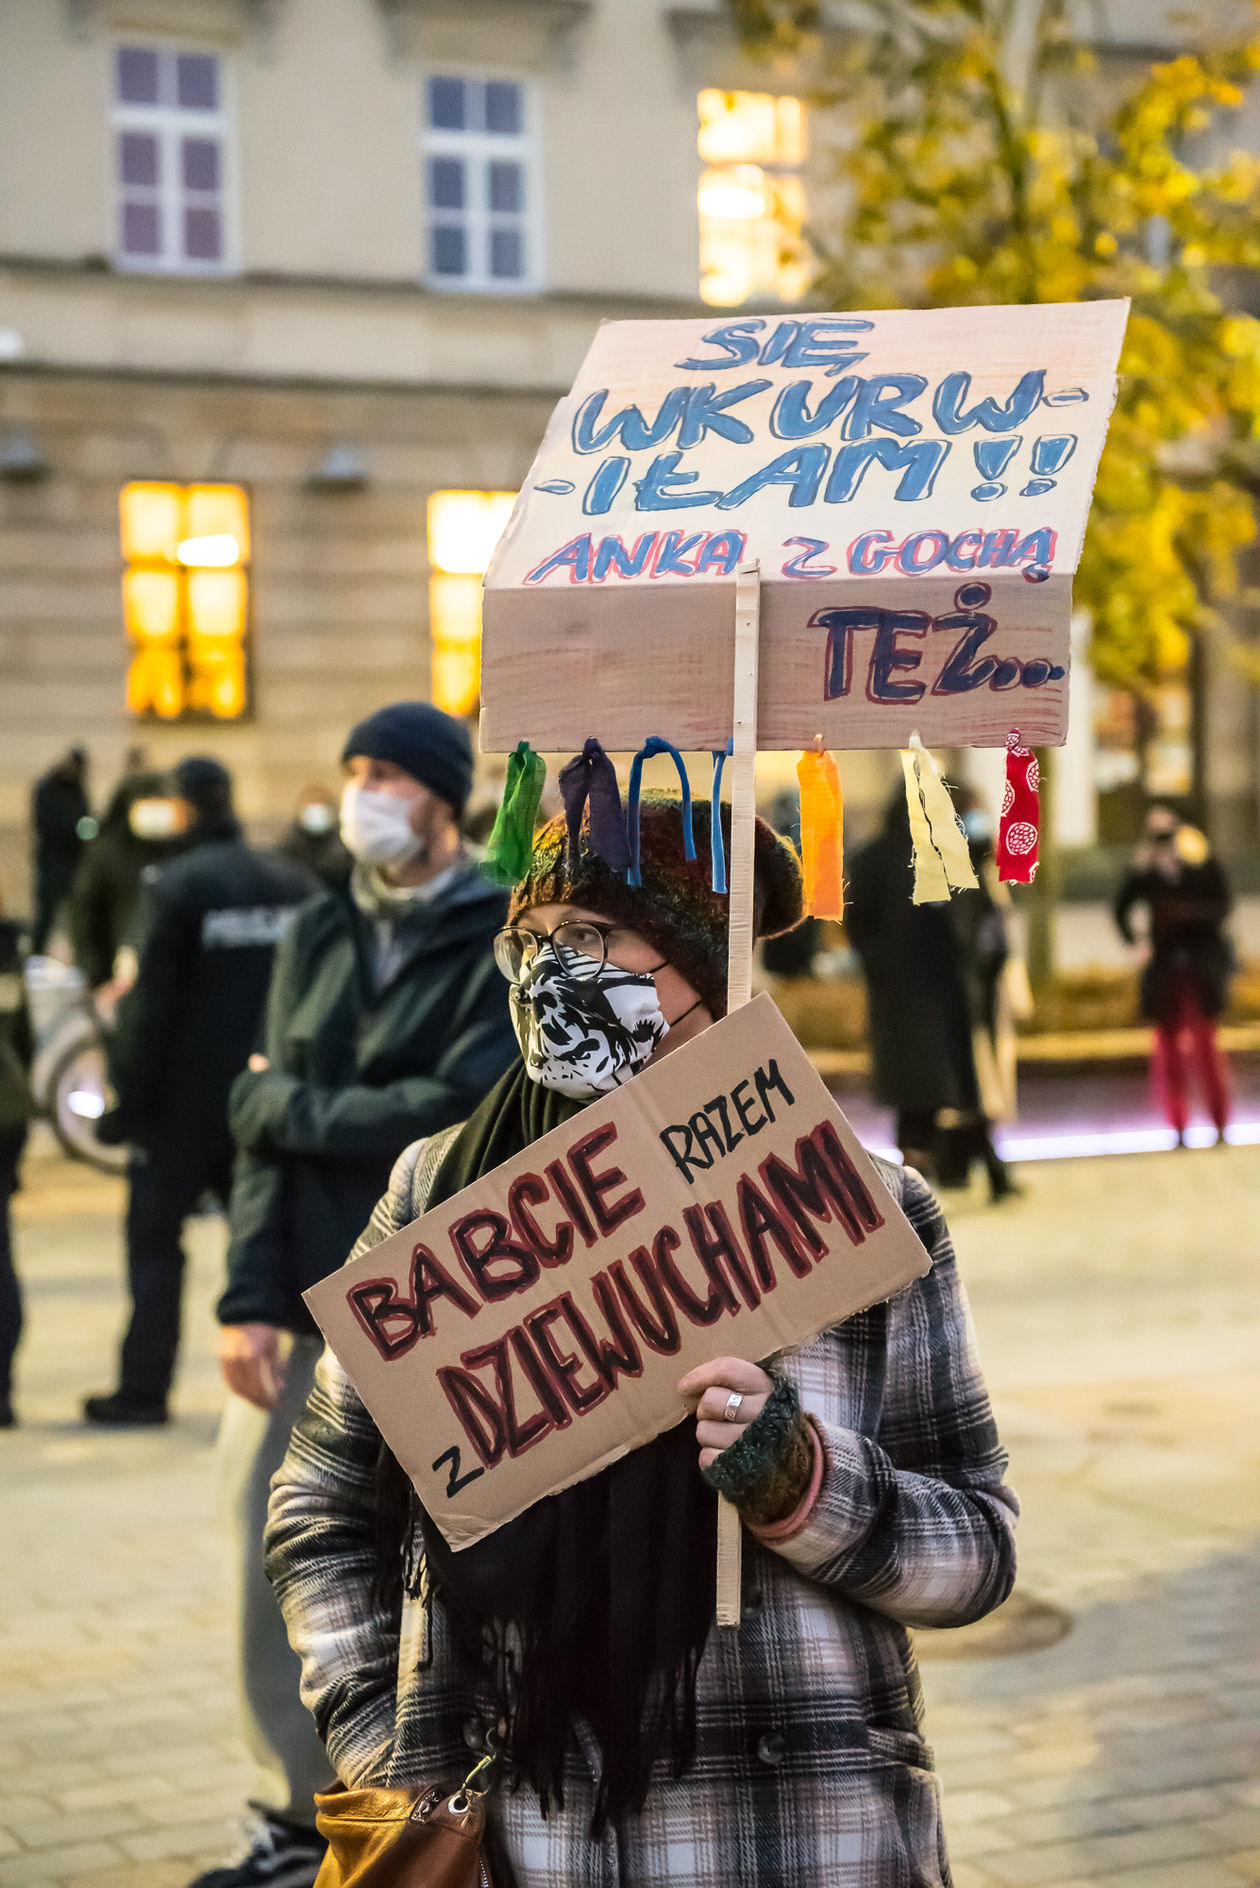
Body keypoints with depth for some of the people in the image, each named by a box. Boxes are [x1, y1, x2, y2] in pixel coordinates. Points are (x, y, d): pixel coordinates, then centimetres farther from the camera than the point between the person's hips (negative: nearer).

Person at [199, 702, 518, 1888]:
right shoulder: (318, 936, 10)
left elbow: (455, 1110, -18)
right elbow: (267, 1132, 4)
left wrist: (282, 1103, -6)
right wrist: (251, 1298, -5)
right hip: (305, 1304, 5)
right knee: (268, 1560, 5)